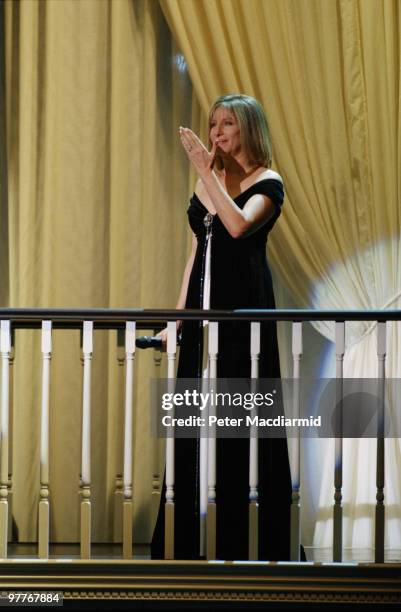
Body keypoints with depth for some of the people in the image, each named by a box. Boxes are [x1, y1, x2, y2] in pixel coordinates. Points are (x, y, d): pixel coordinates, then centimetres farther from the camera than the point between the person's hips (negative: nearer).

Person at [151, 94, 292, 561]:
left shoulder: (267, 183, -3)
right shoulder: (206, 182, 16)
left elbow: (239, 225, -23)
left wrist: (206, 170, -19)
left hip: (244, 310, -6)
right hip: (203, 308, 6)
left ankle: (247, 542, 1)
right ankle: (190, 543, 10)